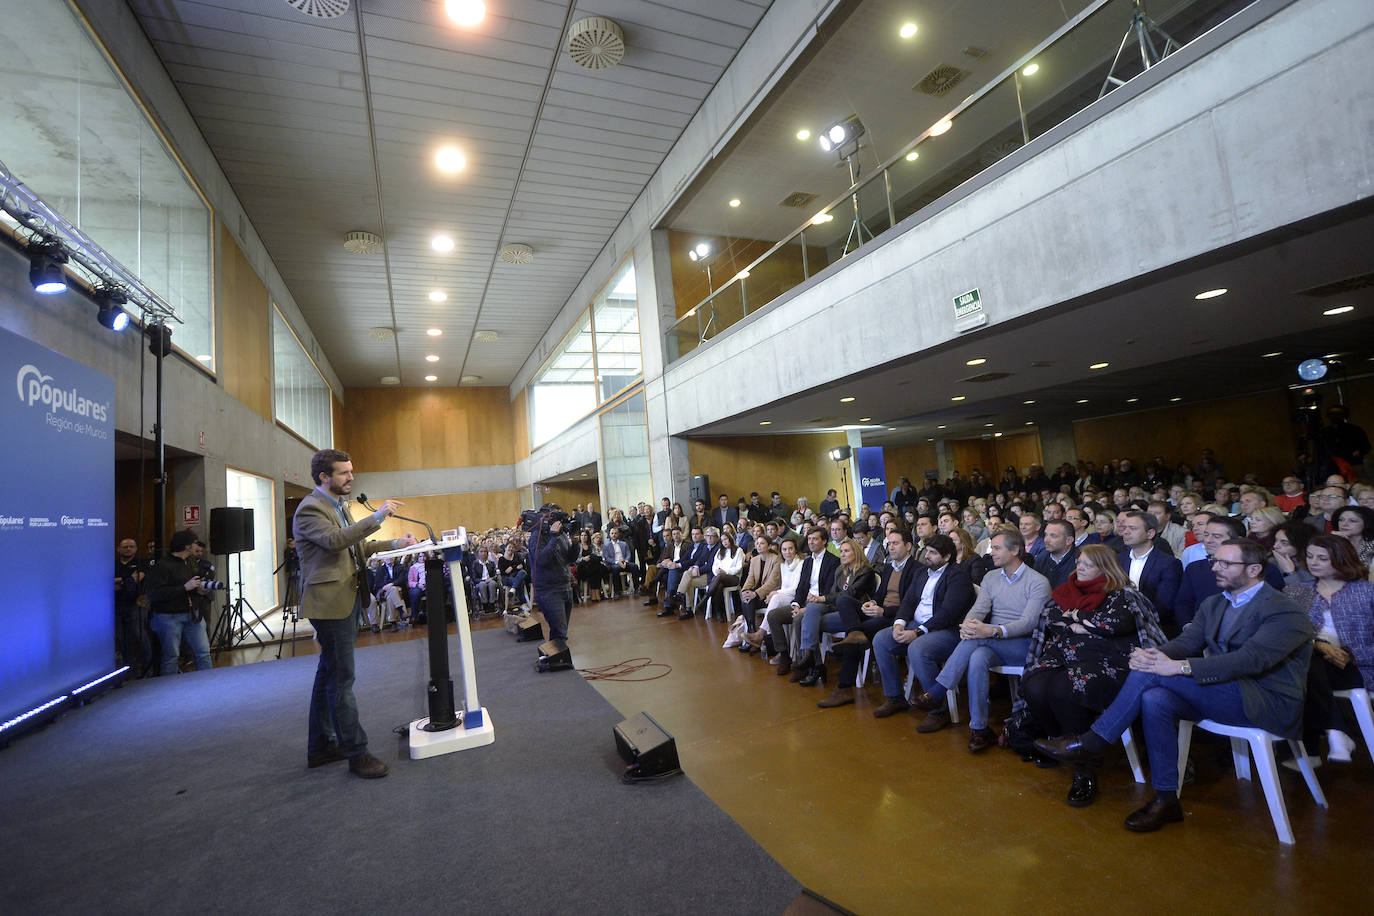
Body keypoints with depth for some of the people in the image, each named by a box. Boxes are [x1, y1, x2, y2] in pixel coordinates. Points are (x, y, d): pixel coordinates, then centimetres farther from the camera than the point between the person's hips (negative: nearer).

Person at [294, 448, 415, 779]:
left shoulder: (339, 505, 18)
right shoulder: (310, 509, -12)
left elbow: (357, 547, 25)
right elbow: (334, 540, -30)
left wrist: (396, 544, 14)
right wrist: (377, 516, -31)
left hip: (349, 599, 10)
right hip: (330, 602, -10)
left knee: (328, 674, 17)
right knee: (341, 678, -4)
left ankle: (320, 748, 29)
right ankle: (356, 753, 3)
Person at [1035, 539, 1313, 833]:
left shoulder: (1284, 611, -8)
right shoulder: (1212, 604, 16)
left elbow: (1251, 658, -23)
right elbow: (1186, 642, 5)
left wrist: (1179, 667, -30)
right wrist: (1152, 654, -19)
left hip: (1269, 703, -7)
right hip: (1225, 693, 7)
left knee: (1152, 674, -27)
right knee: (1155, 699, -25)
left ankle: (1092, 743, -18)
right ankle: (1166, 801, -14)